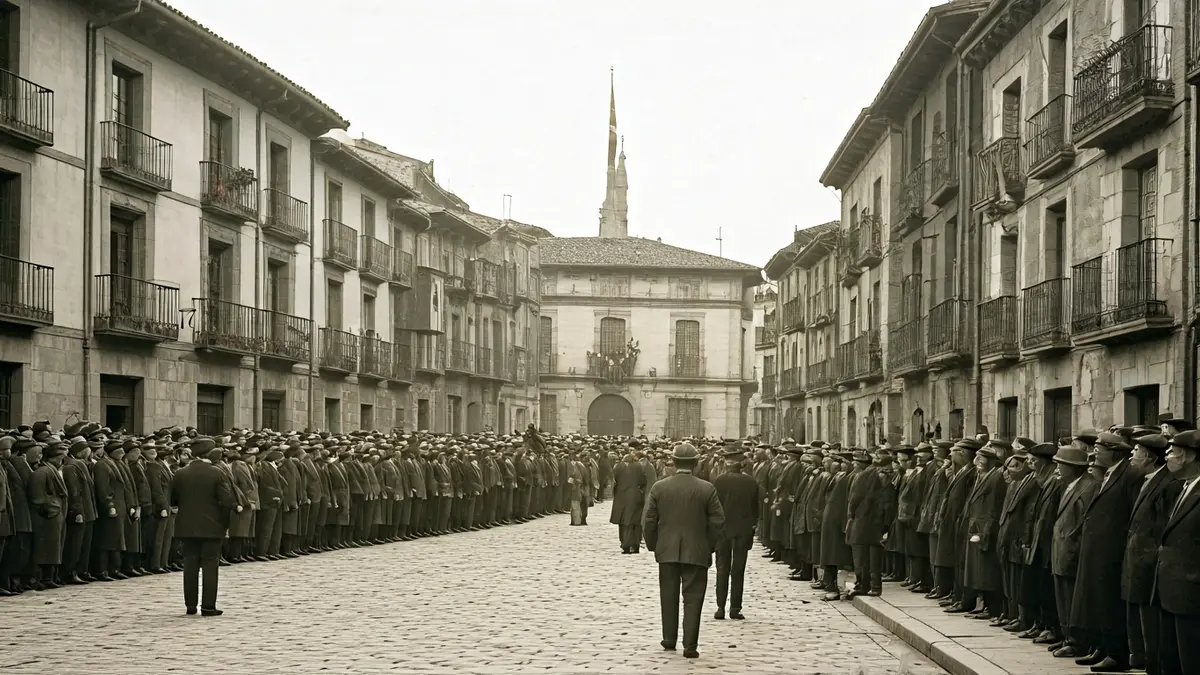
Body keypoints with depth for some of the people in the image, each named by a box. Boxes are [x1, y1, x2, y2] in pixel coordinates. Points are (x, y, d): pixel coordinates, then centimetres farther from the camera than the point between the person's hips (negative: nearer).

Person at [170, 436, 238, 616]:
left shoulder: (181, 474, 1)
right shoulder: (217, 474, -11)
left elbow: (172, 500, 8)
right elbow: (227, 500, -15)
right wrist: (236, 507, 5)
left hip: (187, 527, 3)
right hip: (211, 527, -3)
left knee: (190, 565, 10)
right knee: (210, 565, 2)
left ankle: (190, 605, 12)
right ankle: (208, 606, -1)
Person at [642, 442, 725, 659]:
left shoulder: (659, 487, -3)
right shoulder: (707, 489, -7)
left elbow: (648, 521, -2)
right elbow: (717, 521, -6)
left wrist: (653, 544, 11)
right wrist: (710, 545, 7)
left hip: (667, 551, 2)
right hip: (697, 552, -2)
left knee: (669, 596, 16)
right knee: (693, 598, 2)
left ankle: (669, 639, 24)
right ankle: (690, 645, -2)